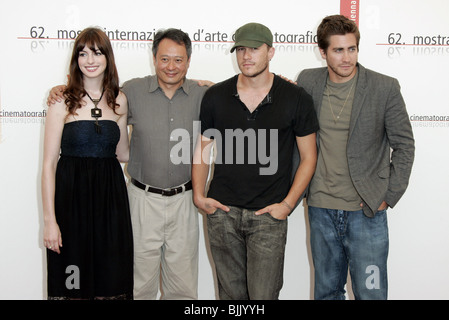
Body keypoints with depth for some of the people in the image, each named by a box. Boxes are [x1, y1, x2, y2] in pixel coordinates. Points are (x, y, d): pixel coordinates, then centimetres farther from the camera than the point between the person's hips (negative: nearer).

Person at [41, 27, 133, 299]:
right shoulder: (63, 102, -4)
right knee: (72, 278, 5)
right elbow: (49, 164, -6)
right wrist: (49, 220, -11)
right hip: (71, 195, -3)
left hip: (110, 195, 3)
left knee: (112, 276, 8)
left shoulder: (119, 100, 7)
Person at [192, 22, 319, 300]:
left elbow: (308, 157, 2)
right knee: (230, 292, 14)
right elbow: (203, 149, 13)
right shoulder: (215, 96, 3)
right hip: (222, 211, 3)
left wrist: (287, 204, -5)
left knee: (263, 294, -2)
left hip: (268, 214, -2)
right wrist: (199, 195, 4)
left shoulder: (296, 99, -3)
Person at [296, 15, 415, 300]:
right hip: (321, 209, 3)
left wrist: (388, 197, -4)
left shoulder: (385, 88, -7)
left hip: (366, 212, -3)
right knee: (326, 291, 16)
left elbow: (404, 145, -1)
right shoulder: (307, 82, 1)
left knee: (371, 293, 3)